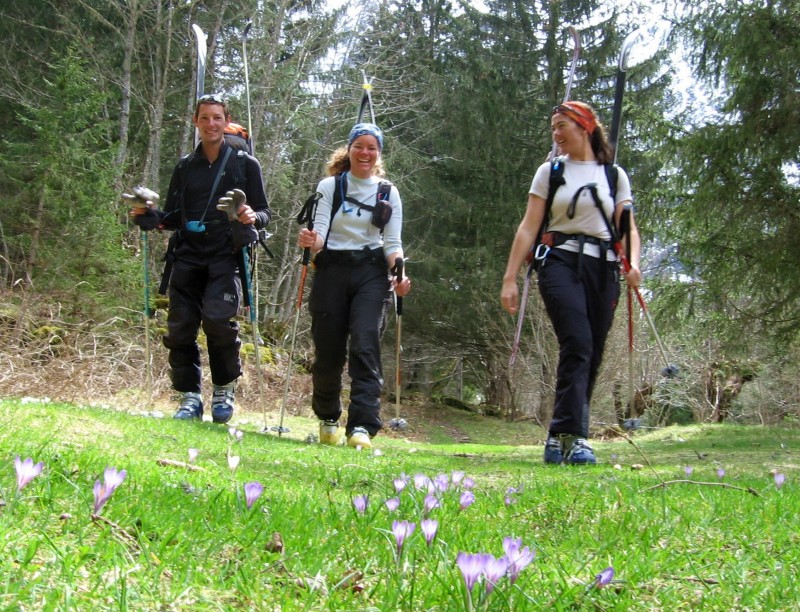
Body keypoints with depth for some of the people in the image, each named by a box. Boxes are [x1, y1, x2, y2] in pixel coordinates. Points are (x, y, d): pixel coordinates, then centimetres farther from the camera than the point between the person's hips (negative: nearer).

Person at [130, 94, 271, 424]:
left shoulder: (245, 164, 7)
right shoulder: (185, 167, 18)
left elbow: (264, 213, 7)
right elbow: (172, 217, 20)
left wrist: (253, 217, -17)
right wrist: (148, 215, 0)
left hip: (225, 256, -4)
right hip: (187, 255, 4)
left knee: (217, 318, -22)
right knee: (180, 327, -2)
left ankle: (224, 389, -1)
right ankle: (189, 397, 10)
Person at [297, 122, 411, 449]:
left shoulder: (389, 193, 9)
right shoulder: (329, 187, 6)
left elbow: (392, 242, 5)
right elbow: (319, 232, -2)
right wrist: (311, 242, -26)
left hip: (371, 272, 0)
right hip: (332, 269, 0)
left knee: (365, 345, -16)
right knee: (328, 349, 2)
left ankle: (362, 427, -21)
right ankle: (327, 419, 26)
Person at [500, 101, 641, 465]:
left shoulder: (614, 175, 14)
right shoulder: (549, 172, 11)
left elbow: (628, 228, 10)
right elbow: (529, 227, 6)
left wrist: (633, 263, -11)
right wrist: (510, 277, -2)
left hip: (602, 268, 3)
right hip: (561, 262, -2)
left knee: (591, 355, -2)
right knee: (577, 345, -22)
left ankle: (560, 440, 6)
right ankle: (570, 437, -27)